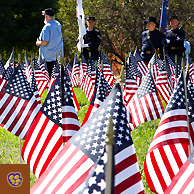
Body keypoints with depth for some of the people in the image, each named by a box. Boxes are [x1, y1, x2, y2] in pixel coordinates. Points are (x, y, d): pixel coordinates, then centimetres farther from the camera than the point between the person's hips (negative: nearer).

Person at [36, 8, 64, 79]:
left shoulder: (47, 27, -16)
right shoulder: (58, 25, 7)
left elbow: (45, 42, -21)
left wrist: (38, 43, 1)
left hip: (48, 57, -7)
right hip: (58, 56, 7)